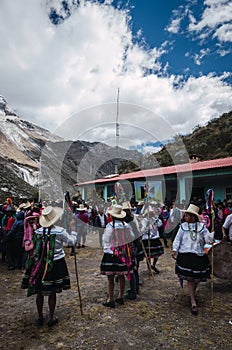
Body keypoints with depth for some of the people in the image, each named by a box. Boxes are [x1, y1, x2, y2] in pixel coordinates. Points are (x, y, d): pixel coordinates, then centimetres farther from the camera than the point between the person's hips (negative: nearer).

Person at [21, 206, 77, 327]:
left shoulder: (38, 232, -6)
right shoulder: (60, 232, -16)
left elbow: (34, 248, 5)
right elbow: (72, 241, -3)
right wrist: (73, 231, 12)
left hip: (39, 265, 3)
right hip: (56, 264, -3)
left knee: (40, 292, 16)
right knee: (52, 292, 11)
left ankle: (40, 317, 31)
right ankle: (51, 318, 24)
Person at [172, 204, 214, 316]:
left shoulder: (201, 226, 2)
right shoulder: (183, 226, 1)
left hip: (199, 256, 1)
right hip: (185, 255, 0)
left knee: (198, 277, 7)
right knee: (190, 278, 5)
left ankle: (192, 293, 25)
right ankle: (193, 303, 16)